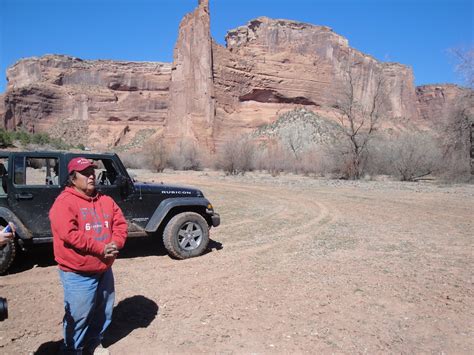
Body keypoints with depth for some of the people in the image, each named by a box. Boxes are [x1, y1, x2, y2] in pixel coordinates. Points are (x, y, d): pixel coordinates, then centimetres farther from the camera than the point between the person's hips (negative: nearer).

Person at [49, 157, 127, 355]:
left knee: (103, 312, 19)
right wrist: (101, 249, -23)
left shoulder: (105, 200, 6)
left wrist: (115, 244, -15)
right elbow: (69, 234, -24)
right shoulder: (64, 202, -14)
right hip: (77, 273, -6)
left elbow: (120, 224, 5)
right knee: (78, 316, 6)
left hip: (104, 269, 7)